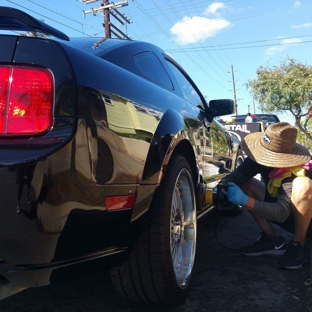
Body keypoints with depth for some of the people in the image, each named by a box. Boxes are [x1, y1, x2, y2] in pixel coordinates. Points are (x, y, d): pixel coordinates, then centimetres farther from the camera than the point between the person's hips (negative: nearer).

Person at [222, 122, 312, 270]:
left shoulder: (297, 169, -34)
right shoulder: (262, 157, -17)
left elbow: (282, 212, -39)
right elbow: (236, 175, -15)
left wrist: (245, 200, -48)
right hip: (282, 209, 6)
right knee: (244, 183, -10)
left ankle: (298, 245, -16)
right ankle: (272, 240, -4)